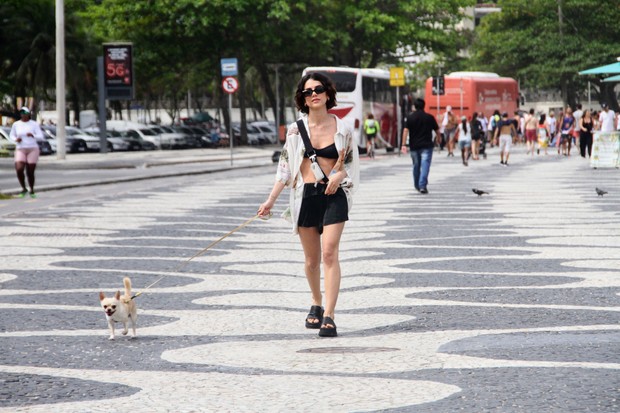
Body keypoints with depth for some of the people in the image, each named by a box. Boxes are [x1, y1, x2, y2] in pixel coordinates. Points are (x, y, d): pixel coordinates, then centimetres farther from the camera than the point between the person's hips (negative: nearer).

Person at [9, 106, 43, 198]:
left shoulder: (34, 124, -4)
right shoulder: (16, 124, 2)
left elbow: (41, 137, -7)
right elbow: (11, 135, 15)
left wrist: (32, 135, -28)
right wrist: (16, 139, -9)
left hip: (32, 150, -1)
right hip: (20, 150, 1)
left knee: (30, 172, -1)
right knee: (19, 170, -19)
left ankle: (32, 191, 24)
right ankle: (24, 189, 3)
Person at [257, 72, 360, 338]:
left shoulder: (342, 129, 3)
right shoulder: (296, 129, 4)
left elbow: (351, 164, 11)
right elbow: (285, 167, 7)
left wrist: (339, 175, -11)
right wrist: (270, 201, 1)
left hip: (333, 195, -2)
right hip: (305, 196, 2)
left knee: (329, 253, -15)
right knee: (311, 259, 8)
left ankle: (329, 316, -17)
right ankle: (316, 305, 32)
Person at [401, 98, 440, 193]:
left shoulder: (410, 117, -1)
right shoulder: (430, 117, -1)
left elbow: (406, 131, -10)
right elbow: (437, 130, 9)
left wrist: (404, 144, -12)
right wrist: (438, 138, 30)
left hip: (414, 146, 2)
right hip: (426, 146, -2)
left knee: (416, 166, 17)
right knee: (425, 165, -7)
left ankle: (417, 185, 30)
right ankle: (422, 186, -21)